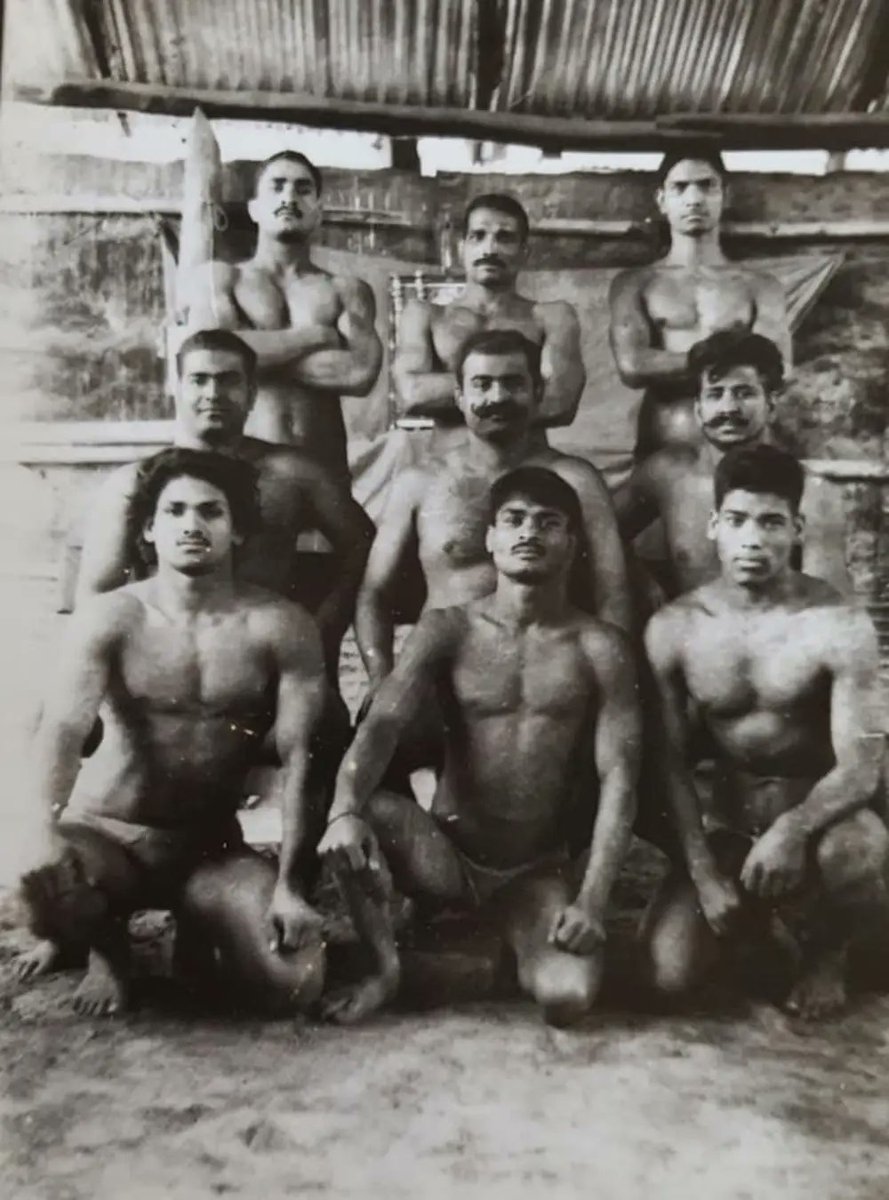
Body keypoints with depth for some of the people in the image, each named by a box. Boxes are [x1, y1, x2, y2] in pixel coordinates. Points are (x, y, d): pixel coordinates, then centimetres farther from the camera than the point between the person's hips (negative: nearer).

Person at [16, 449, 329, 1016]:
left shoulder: (280, 627, -10)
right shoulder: (110, 619, -9)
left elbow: (298, 757, -14)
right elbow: (63, 731, -22)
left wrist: (288, 885, -19)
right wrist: (48, 836, -40)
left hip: (212, 848, 1)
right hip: (104, 835, 0)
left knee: (295, 984, -19)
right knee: (39, 881, -34)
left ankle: (199, 937, 16)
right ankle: (104, 947, 4)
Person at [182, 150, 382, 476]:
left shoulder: (347, 290, 13)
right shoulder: (218, 277, 12)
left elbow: (361, 372, -5)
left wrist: (264, 350, -2)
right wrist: (314, 335, -2)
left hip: (325, 470, 1)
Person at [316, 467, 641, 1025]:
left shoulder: (600, 648, -4)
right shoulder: (448, 629, -3)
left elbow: (618, 779, -9)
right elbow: (383, 724, -15)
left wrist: (592, 900, -20)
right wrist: (345, 810, -36)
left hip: (540, 871, 0)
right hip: (445, 853, 1)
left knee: (569, 997, -27)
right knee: (367, 813, -30)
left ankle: (511, 942, 9)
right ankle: (387, 967, -4)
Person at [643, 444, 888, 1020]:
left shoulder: (840, 626, -16)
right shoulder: (673, 629, -9)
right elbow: (672, 765, -6)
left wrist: (791, 830, -37)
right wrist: (705, 874, -13)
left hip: (820, 812, -1)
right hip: (727, 821, 2)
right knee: (670, 975, -13)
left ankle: (825, 949, 2)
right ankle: (763, 915, 22)